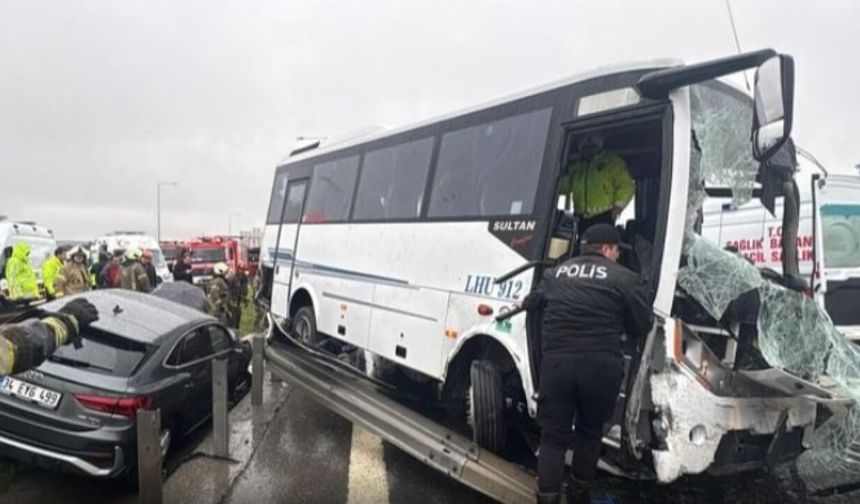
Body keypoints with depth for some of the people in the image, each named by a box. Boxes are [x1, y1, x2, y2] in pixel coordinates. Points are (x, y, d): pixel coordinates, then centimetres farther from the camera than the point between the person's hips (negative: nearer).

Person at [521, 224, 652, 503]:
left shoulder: (556, 273, 15)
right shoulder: (625, 278, 2)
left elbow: (534, 302, 31)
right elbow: (641, 326, 5)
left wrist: (523, 303, 53)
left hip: (556, 362, 2)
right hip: (600, 365, -2)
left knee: (553, 435, 10)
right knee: (590, 431, 20)